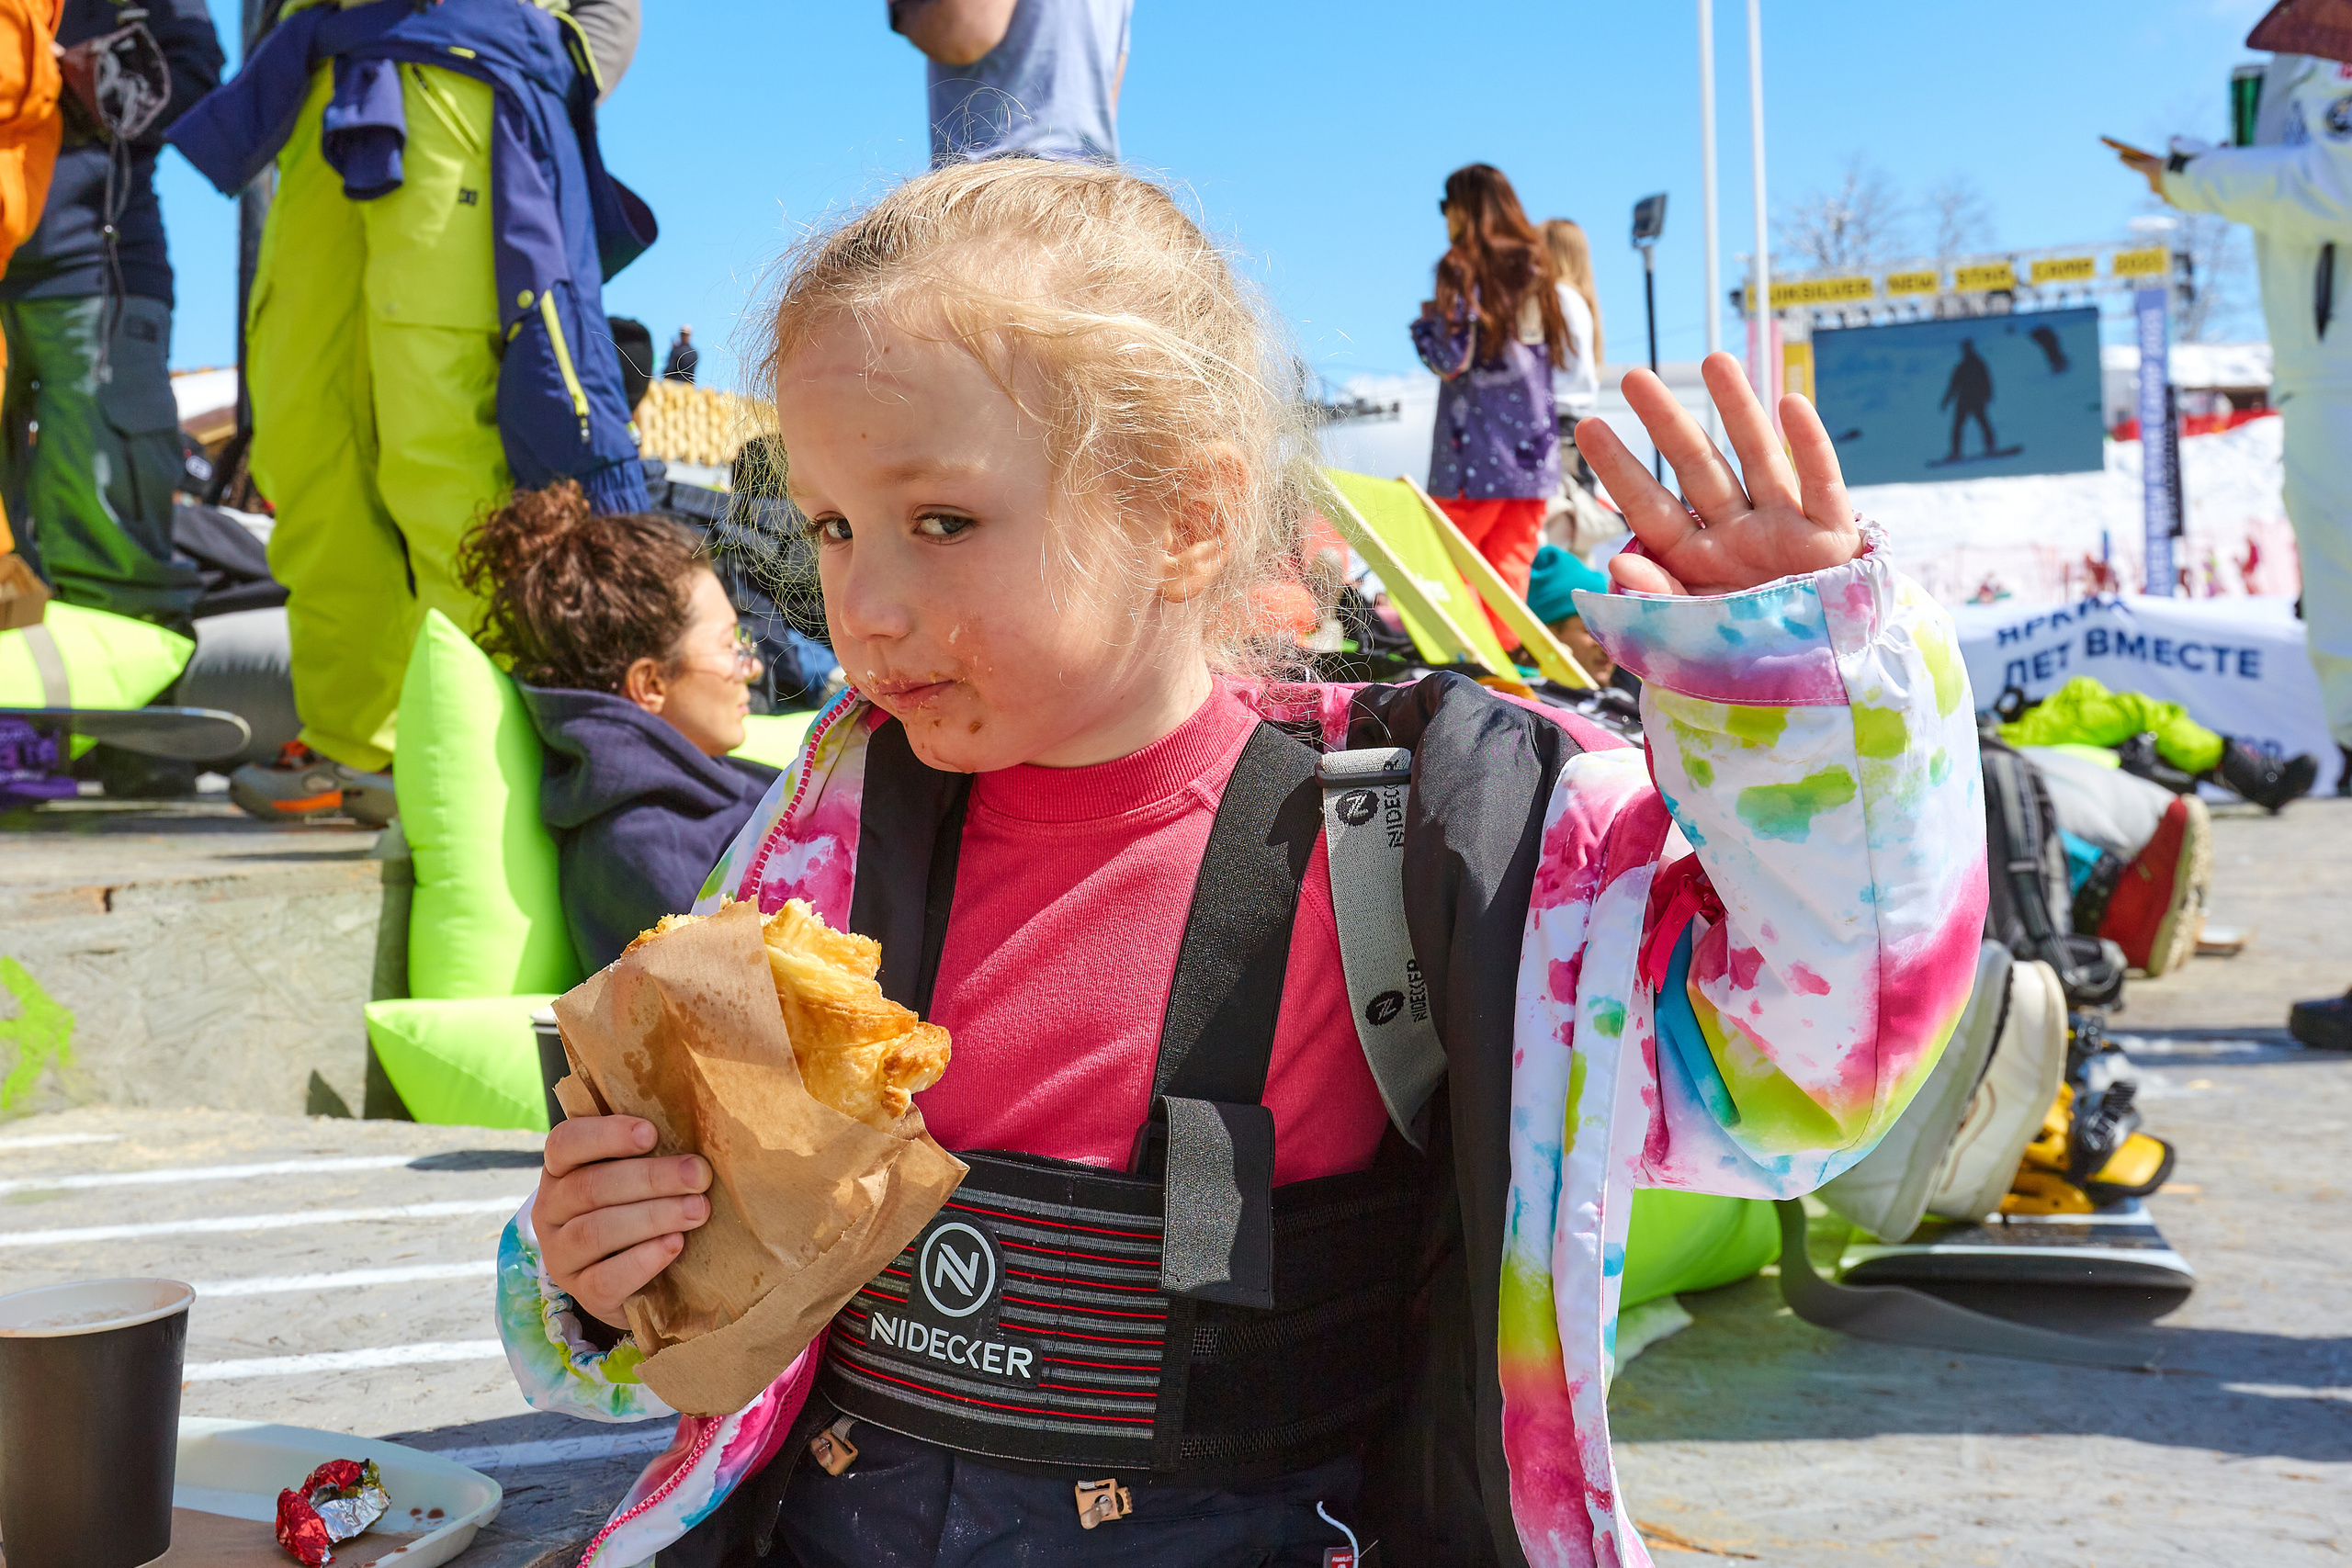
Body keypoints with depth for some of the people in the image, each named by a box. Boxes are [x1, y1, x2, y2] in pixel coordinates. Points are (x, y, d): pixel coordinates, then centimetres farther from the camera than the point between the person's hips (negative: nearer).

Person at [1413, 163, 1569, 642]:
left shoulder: (1463, 269, -7)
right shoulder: (1536, 266, 11)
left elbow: (1451, 359, -13)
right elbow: (1559, 354, 16)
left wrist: (1425, 321, 5)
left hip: (1477, 455, -5)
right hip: (1535, 448, 6)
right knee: (1511, 569, 7)